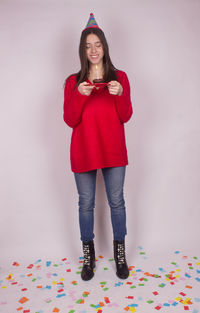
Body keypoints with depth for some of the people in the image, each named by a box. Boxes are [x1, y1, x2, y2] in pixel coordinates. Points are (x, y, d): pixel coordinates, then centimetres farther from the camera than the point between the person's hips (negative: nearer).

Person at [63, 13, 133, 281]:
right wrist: (79, 95, -19)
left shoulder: (119, 78, 4)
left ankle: (120, 253, 27)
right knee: (86, 204, 9)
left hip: (113, 151, 0)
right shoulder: (73, 82, 3)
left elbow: (126, 117, -1)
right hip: (83, 152, 0)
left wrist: (120, 94, -19)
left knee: (117, 201, 7)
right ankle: (88, 255, 28)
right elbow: (70, 121, -4)